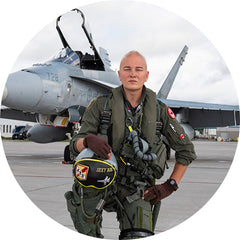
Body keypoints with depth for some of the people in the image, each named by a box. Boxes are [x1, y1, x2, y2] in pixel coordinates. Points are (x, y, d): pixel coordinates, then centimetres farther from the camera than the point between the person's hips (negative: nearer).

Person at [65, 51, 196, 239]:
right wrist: (88, 141, -31)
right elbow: (76, 146, -6)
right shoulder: (101, 106, -2)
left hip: (137, 189, 1)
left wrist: (170, 186, 2)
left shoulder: (160, 111, 0)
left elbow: (186, 151, 10)